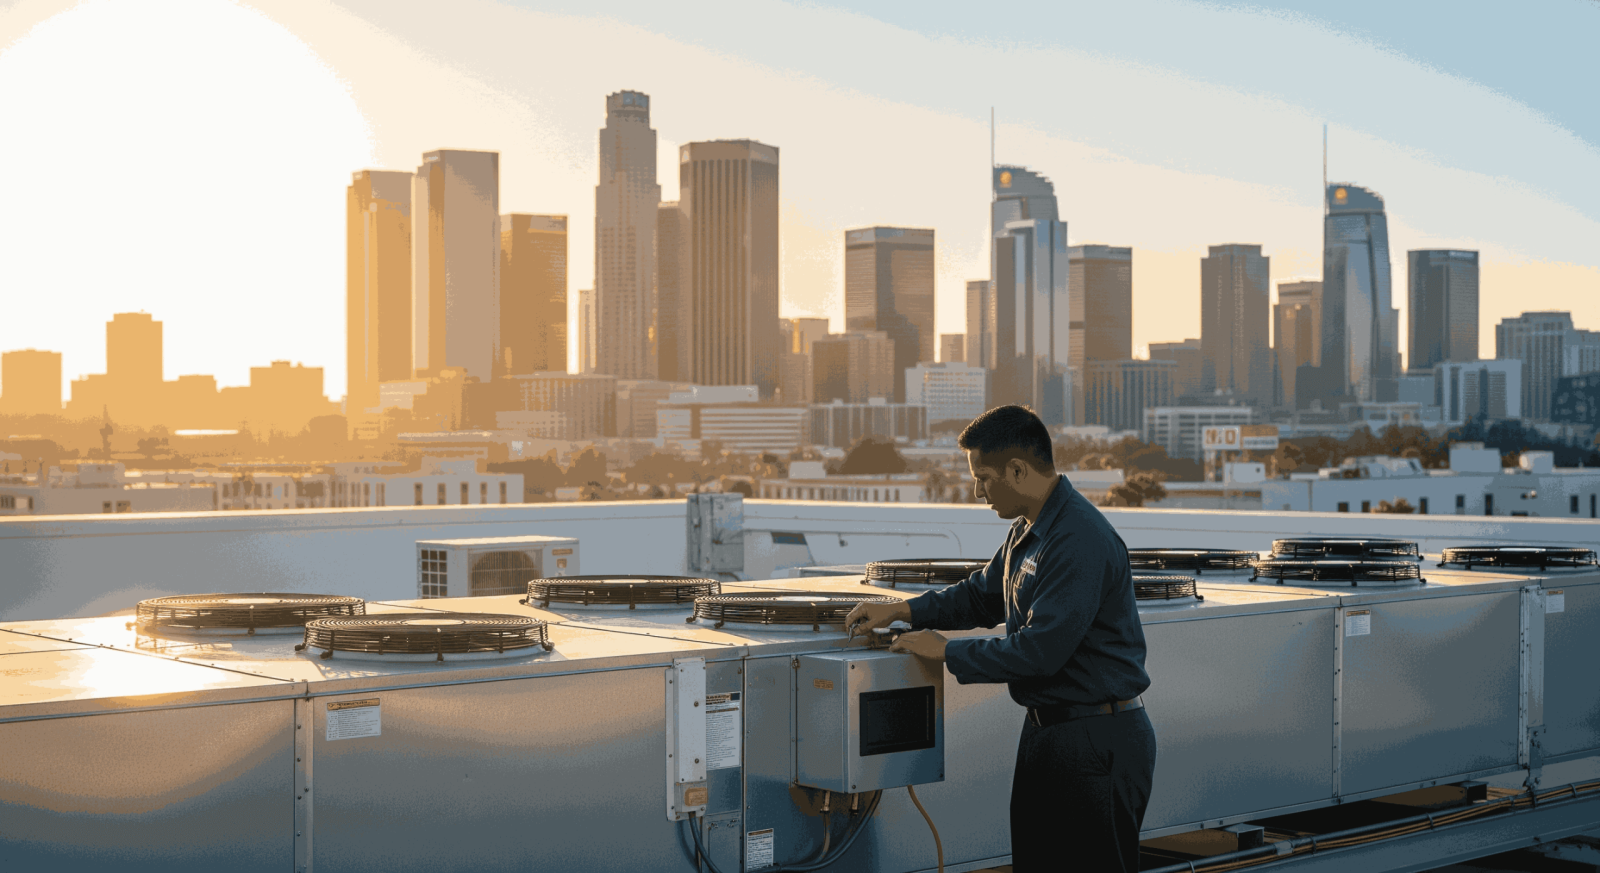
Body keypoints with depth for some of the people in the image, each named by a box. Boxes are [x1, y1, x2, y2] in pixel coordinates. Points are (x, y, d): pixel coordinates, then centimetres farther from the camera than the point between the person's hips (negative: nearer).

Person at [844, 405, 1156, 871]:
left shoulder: (1080, 541, -23)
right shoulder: (1028, 531, 10)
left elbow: (1039, 651, -26)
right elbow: (983, 595, 26)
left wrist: (947, 651, -14)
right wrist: (903, 611, 12)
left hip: (1098, 743, -10)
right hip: (1045, 729, 10)